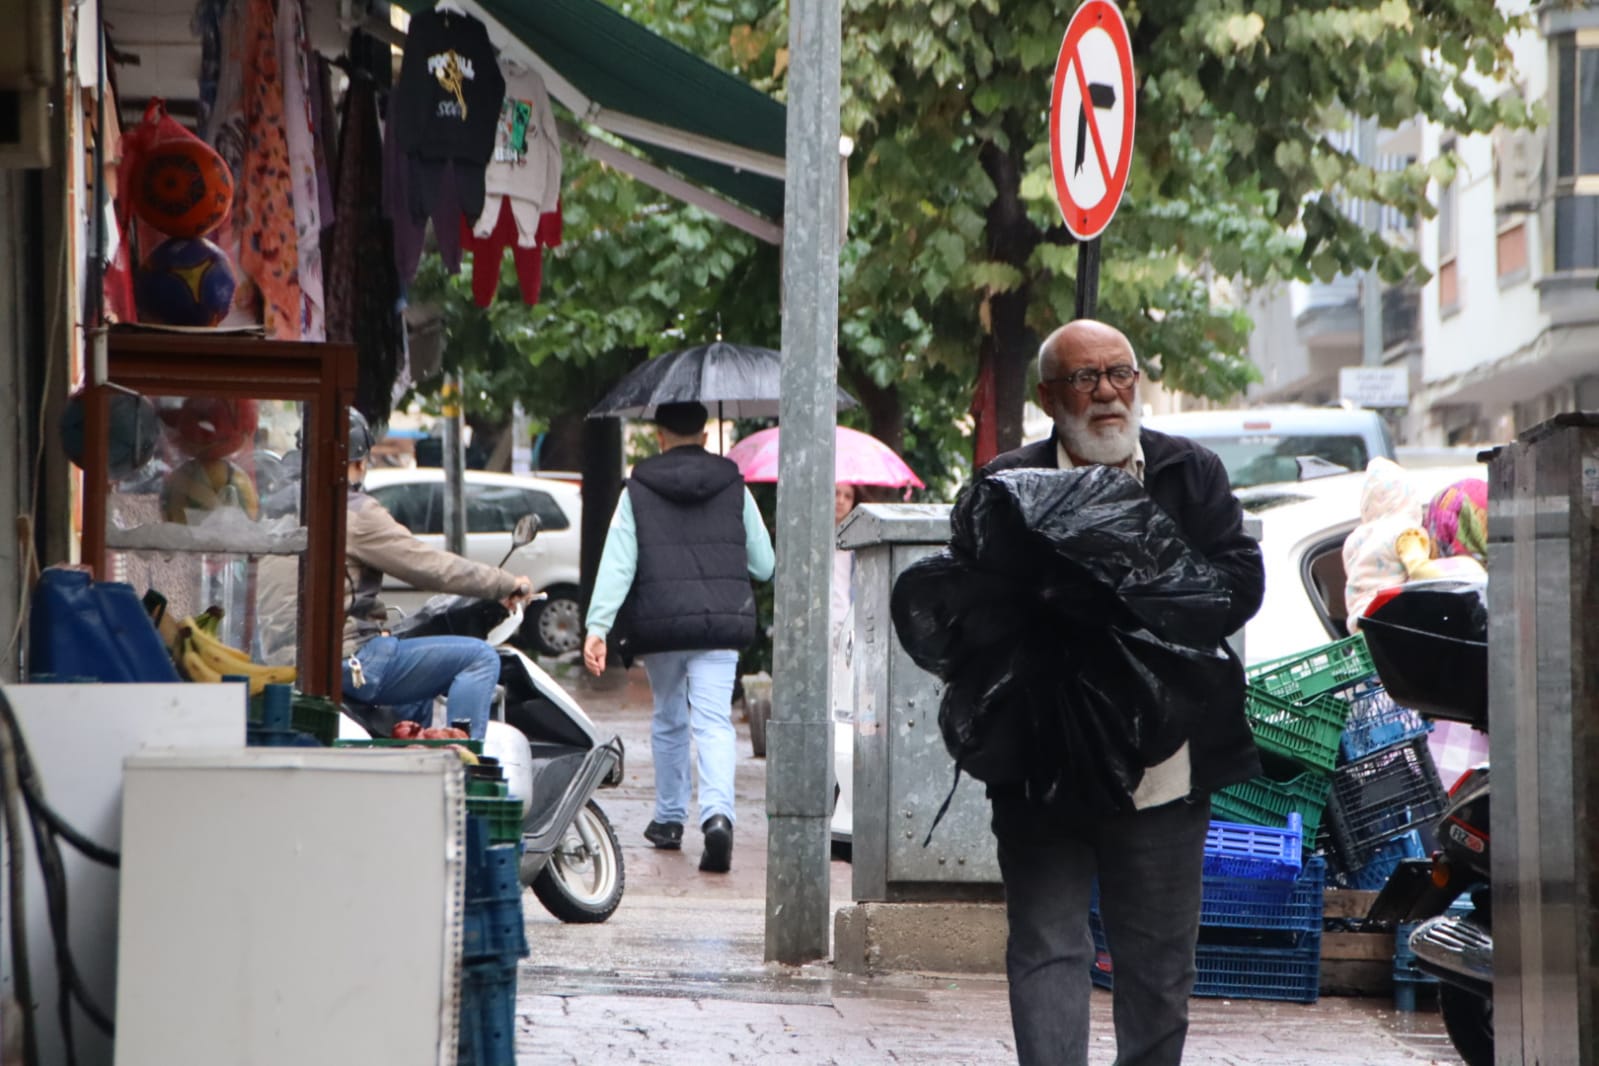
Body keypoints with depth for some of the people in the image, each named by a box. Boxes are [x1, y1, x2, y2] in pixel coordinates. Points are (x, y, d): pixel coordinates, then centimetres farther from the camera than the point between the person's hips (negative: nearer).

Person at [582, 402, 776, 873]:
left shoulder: (637, 491, 2)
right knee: (713, 720, -6)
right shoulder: (734, 486, 6)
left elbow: (617, 564, -7)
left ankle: (669, 819, 28)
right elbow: (764, 565, 9)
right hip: (721, 622, 0)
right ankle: (717, 814, -28)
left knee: (668, 720, 19)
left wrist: (597, 627, -11)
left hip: (659, 623, 0)